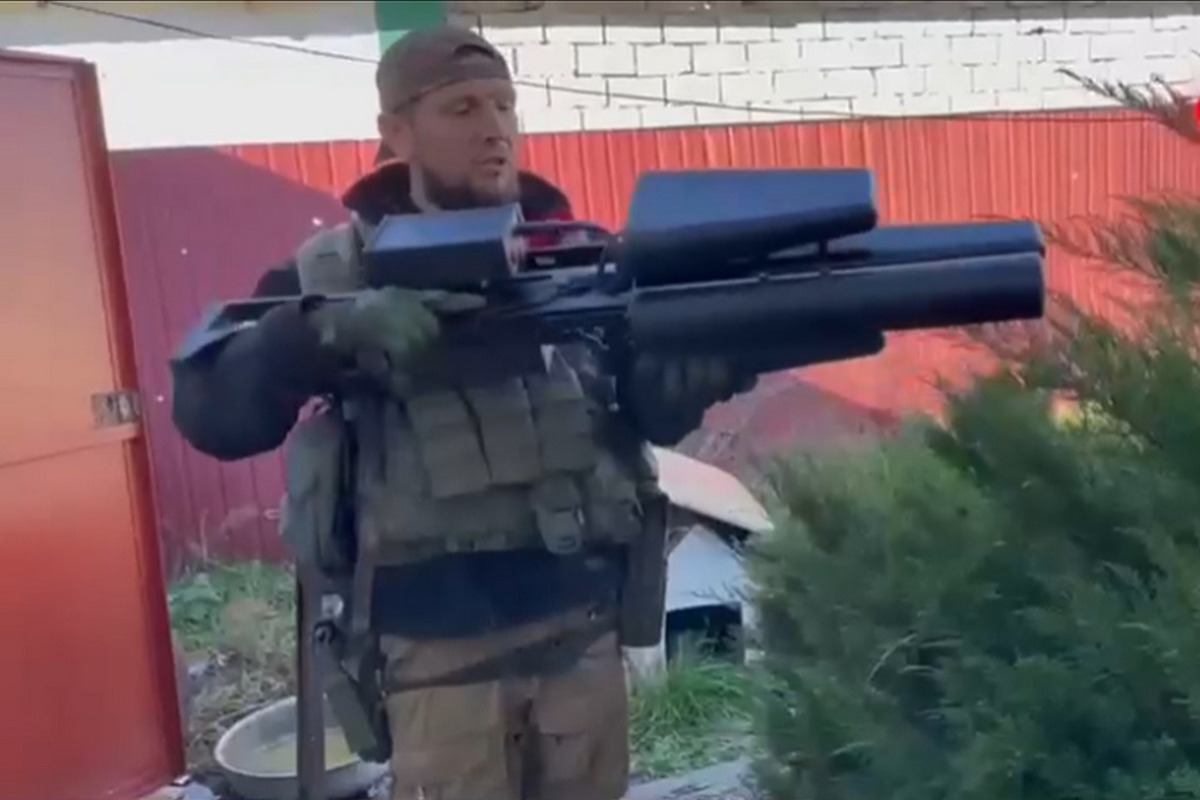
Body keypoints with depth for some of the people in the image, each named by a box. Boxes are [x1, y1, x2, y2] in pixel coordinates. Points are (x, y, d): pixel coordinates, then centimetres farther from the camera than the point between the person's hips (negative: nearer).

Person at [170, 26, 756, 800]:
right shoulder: (331, 274, -3)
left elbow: (654, 408, -4)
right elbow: (210, 410, -12)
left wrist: (728, 345, -25)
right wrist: (331, 332, -29)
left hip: (584, 624, 3)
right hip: (435, 644, -3)